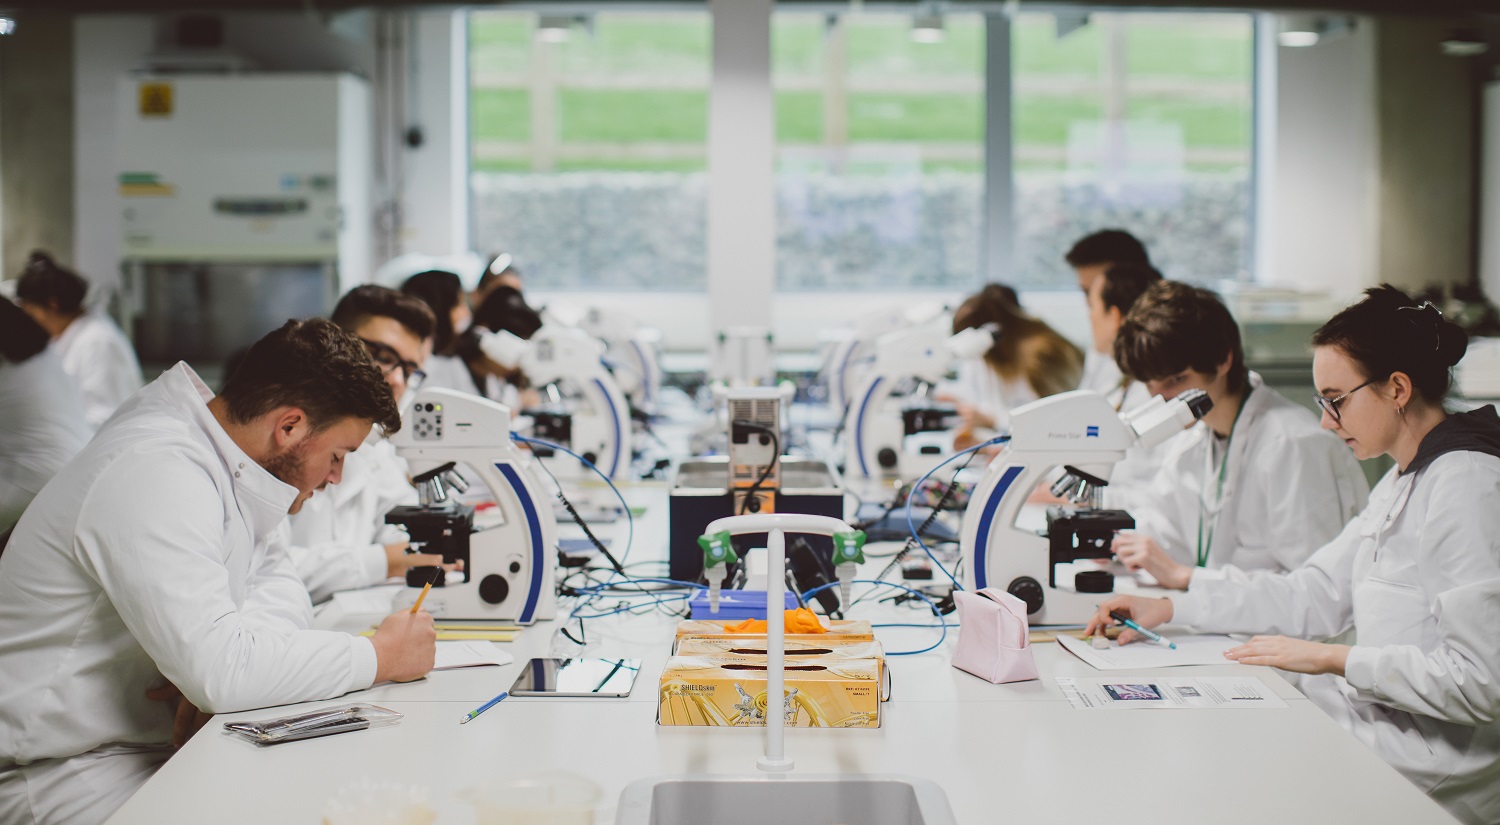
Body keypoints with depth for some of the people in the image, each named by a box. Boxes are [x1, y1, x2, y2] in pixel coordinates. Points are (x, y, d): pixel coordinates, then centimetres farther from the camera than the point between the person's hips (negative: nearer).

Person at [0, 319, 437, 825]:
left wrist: (220, 664, -17)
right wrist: (380, 656, -23)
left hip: (165, 741, 9)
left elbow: (276, 585, 4)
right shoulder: (157, 476, -25)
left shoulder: (224, 448, 6)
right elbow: (220, 670, -32)